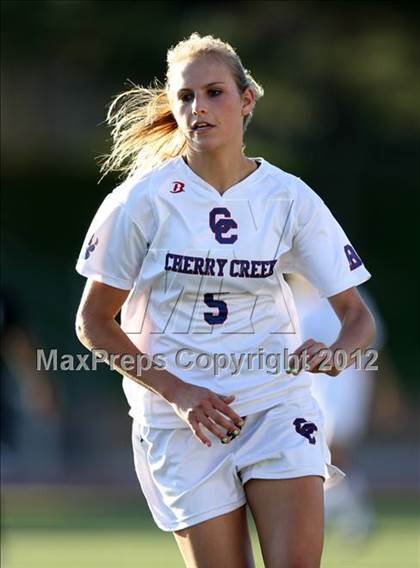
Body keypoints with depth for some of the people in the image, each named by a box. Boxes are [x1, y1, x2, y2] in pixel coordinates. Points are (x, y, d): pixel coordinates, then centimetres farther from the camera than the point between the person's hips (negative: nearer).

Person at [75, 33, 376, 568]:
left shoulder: (291, 199, -1)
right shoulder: (142, 200, -6)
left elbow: (357, 315, 3)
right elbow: (93, 322, -1)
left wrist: (331, 355, -21)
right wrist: (178, 393, -12)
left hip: (278, 407, 1)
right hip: (178, 419, -1)